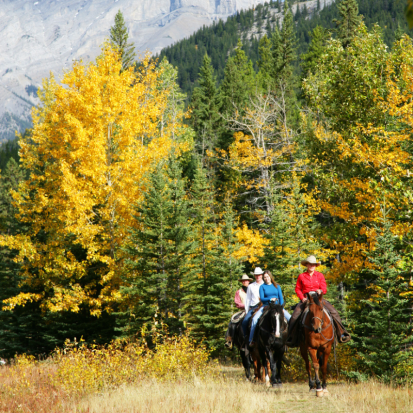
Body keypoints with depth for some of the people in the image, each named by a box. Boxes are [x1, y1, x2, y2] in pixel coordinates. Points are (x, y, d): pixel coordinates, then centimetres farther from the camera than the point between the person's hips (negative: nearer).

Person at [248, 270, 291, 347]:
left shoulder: (277, 286, 11)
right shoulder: (262, 287, 6)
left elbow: (281, 298, 7)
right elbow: (262, 298, -4)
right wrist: (270, 299, -22)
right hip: (266, 306, -2)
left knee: (289, 317, -20)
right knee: (255, 319, -26)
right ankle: (251, 340, -18)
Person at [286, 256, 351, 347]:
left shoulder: (320, 275, 8)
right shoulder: (301, 276, 6)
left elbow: (324, 288, 5)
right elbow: (298, 289, 6)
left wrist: (321, 291, -18)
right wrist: (302, 298, -10)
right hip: (306, 299, 0)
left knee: (333, 312, -17)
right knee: (294, 316, -18)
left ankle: (341, 334, -9)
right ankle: (292, 338, -5)